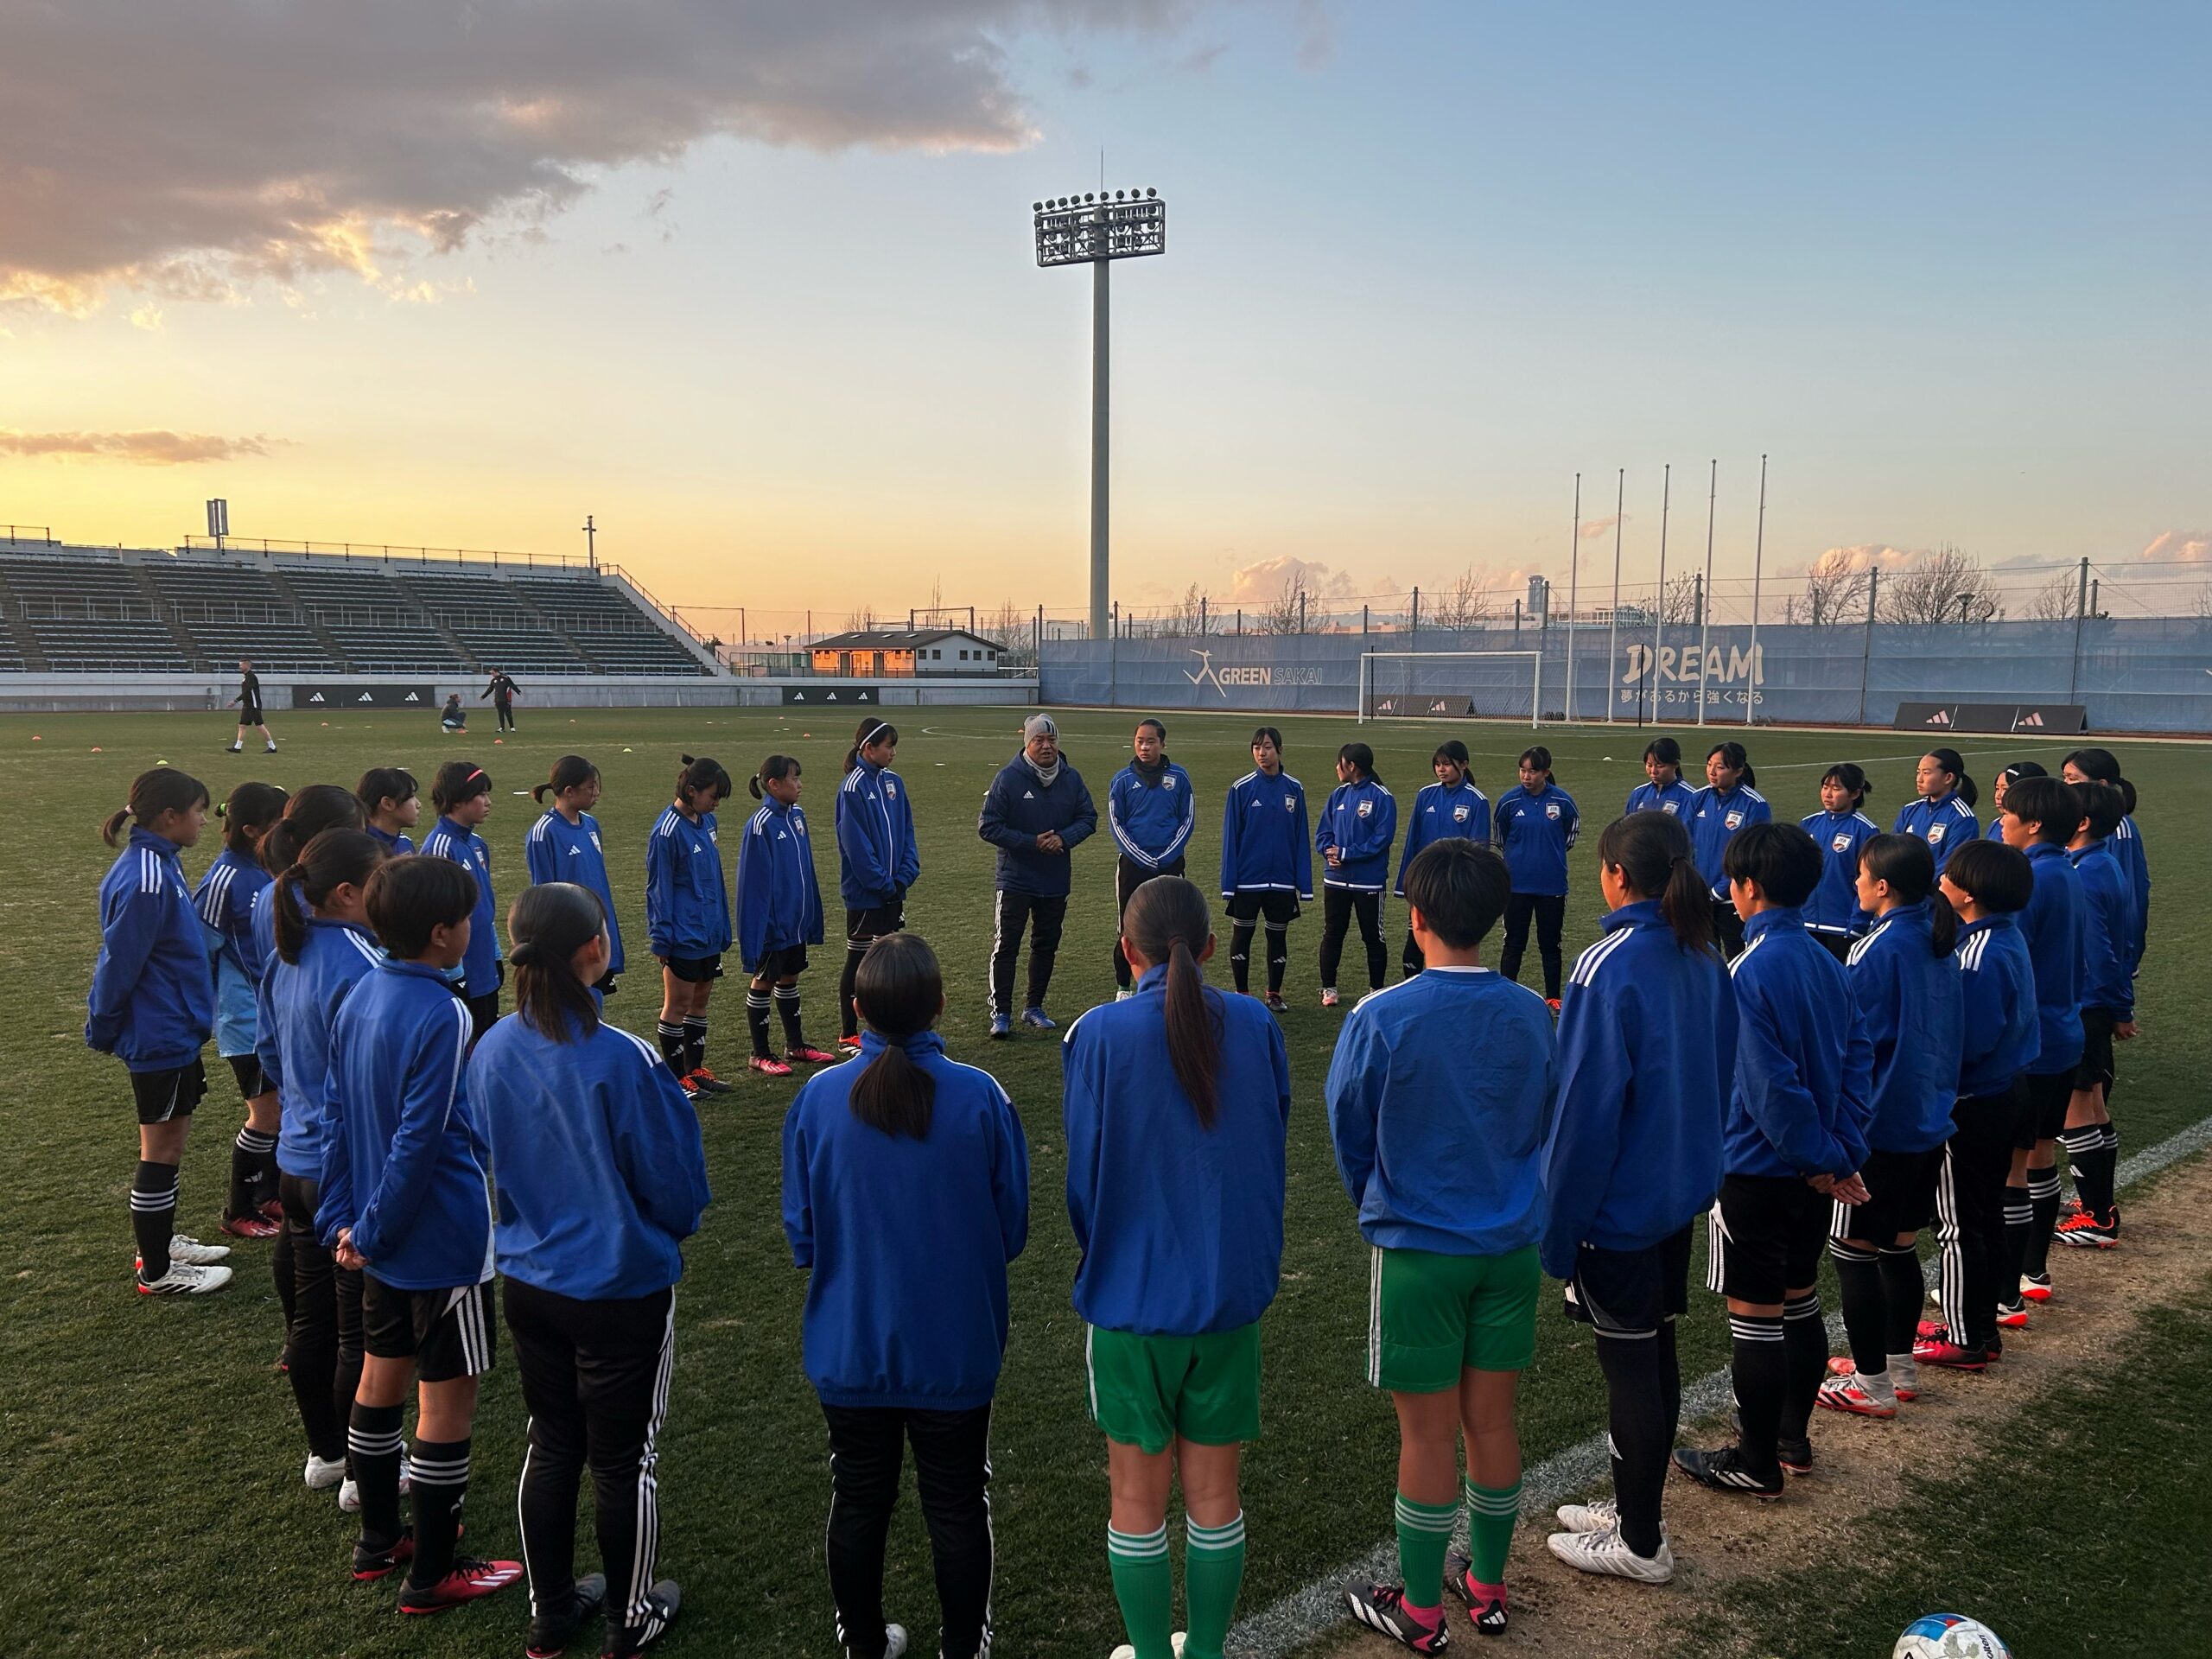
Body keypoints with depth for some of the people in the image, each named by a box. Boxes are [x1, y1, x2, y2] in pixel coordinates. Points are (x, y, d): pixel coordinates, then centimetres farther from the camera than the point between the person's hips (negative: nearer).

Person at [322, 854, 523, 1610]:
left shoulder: (358, 999, 1)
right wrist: (370, 1231, -12)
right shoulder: (442, 1017, -25)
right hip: (445, 1242, -9)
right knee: (447, 1400, 4)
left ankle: (378, 1538, 37)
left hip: (386, 1239, 9)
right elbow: (419, 1142, -24)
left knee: (382, 1378, 20)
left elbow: (338, 1117, 5)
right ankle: (432, 1575, 16)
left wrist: (342, 1218, 6)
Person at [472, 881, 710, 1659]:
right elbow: (673, 1183, -15)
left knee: (551, 1446, 21)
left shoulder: (491, 1052, -8)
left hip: (526, 1282, 5)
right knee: (623, 1460, 13)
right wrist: (673, 1226, 8)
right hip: (621, 1289, -5)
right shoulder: (622, 1060, -26)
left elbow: (483, 1166, 7)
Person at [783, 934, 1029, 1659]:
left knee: (859, 1500, 19)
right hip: (955, 1348, -1)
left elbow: (802, 1235, -7)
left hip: (850, 1347, 1)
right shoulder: (981, 1097, -18)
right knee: (957, 1505, 17)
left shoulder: (818, 1098, -15)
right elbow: (1012, 1229, -7)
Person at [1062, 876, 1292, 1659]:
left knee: (1138, 1495, 14)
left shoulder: (1098, 1035, -13)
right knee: (1213, 1490, 16)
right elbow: (1274, 1152, 5)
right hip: (1233, 1292, 3)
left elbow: (1082, 1173, -6)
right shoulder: (1257, 1026, -6)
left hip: (1132, 1295, -2)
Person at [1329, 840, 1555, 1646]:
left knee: (1428, 1433, 7)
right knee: (1492, 1421, 16)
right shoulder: (1532, 1015, -6)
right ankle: (1487, 1585, 32)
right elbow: (1545, 1125, 6)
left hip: (1417, 1252, -4)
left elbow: (1348, 1134, -5)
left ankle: (1419, 1609, 22)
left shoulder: (1380, 1020, -18)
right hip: (1511, 1246, 4)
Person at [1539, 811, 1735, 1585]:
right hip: (1682, 1187, 8)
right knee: (1656, 1351, 18)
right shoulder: (1705, 961, 2)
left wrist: (1556, 1222, -14)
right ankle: (1637, 1508, 33)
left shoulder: (1608, 968, -22)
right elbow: (1718, 1071, 12)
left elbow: (1587, 1105, -22)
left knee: (1628, 1365, 4)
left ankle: (1639, 1543, 18)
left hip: (1618, 1202, -8)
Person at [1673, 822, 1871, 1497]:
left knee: (1754, 1317, 3)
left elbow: (1770, 1083, -23)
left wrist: (1822, 1158, -12)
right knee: (1800, 1305, 19)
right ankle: (1790, 1436, 33)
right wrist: (1840, 1152, 1)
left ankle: (1757, 1464, 14)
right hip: (1811, 1170, 8)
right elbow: (1857, 1056, 5)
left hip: (1756, 1170, -8)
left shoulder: (1750, 970, -21)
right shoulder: (1824, 962, 4)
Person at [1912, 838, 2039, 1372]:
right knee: (1986, 1214, 18)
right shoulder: (2006, 937, 4)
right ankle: (1982, 1326, 30)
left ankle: (1964, 1340, 13)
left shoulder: (1982, 957, -26)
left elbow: (1967, 1043, -26)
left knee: (1958, 1226, 3)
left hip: (1970, 1104, -9)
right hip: (2002, 1094, 9)